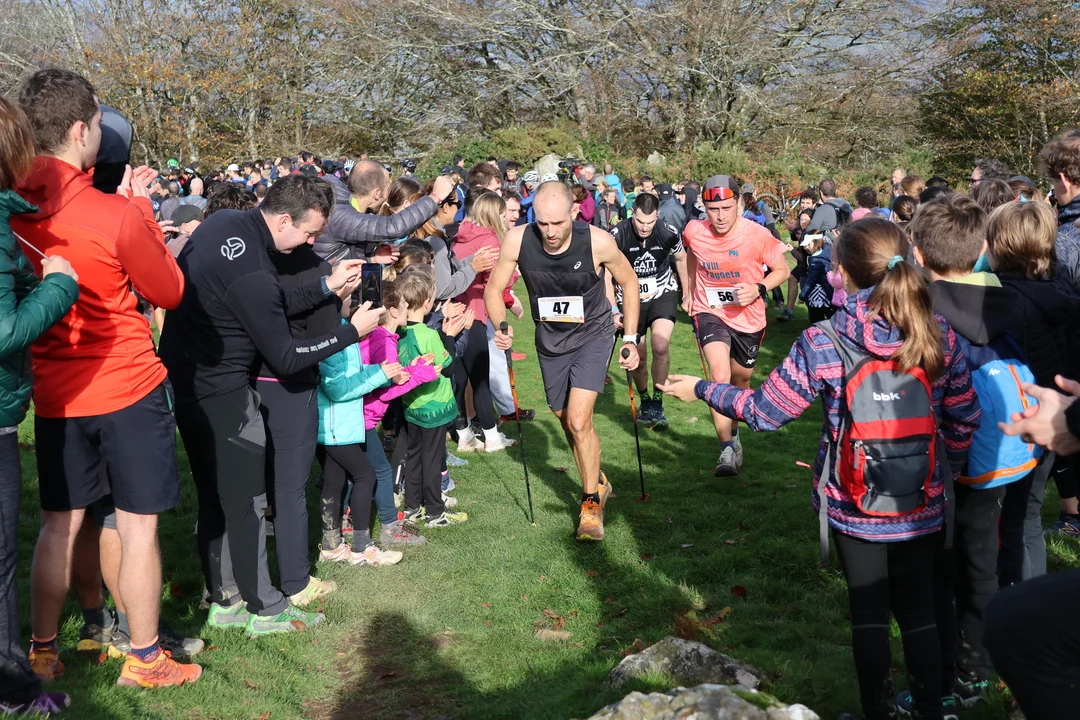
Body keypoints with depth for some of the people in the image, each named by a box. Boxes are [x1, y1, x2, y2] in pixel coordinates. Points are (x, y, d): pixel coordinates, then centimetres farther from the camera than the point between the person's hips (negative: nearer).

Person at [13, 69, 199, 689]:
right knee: (139, 525, 6)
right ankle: (144, 659, 18)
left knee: (59, 523, 17)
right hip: (128, 387, -5)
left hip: (55, 392, 6)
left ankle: (43, 652, 27)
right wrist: (140, 209, 1)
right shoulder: (115, 216, -21)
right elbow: (170, 292, -5)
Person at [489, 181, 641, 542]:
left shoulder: (598, 242, -26)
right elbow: (494, 288, -9)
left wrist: (630, 339, -7)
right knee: (566, 421, 15)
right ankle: (598, 483, 41)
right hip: (550, 338, 4)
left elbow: (629, 283, -7)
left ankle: (591, 502, 4)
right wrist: (501, 327, -27)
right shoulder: (518, 240, -22)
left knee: (579, 421, -16)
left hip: (592, 334, -3)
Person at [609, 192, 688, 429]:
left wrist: (687, 293, 13)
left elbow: (681, 259, 5)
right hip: (630, 297, 0)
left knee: (661, 345, -22)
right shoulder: (617, 235, -22)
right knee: (638, 356, 4)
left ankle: (657, 404, -7)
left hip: (663, 293, 0)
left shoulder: (669, 233, -17)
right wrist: (613, 310, -21)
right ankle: (644, 401, 32)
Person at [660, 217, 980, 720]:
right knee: (919, 612, 17)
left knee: (869, 614, 15)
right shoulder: (940, 337, -10)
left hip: (853, 507, -2)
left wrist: (702, 390, 5)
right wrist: (944, 474, 15)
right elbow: (964, 422, -2)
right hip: (922, 508, 2)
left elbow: (764, 411, -10)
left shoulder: (822, 343, -17)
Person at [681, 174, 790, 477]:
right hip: (709, 312, -1)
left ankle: (731, 428, 47)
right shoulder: (694, 232, -13)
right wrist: (690, 290, 17)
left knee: (741, 379, 18)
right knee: (720, 376, -23)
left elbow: (782, 270, -6)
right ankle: (729, 448, -13)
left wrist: (759, 288, -23)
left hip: (748, 317, 1)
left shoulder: (757, 235, -19)